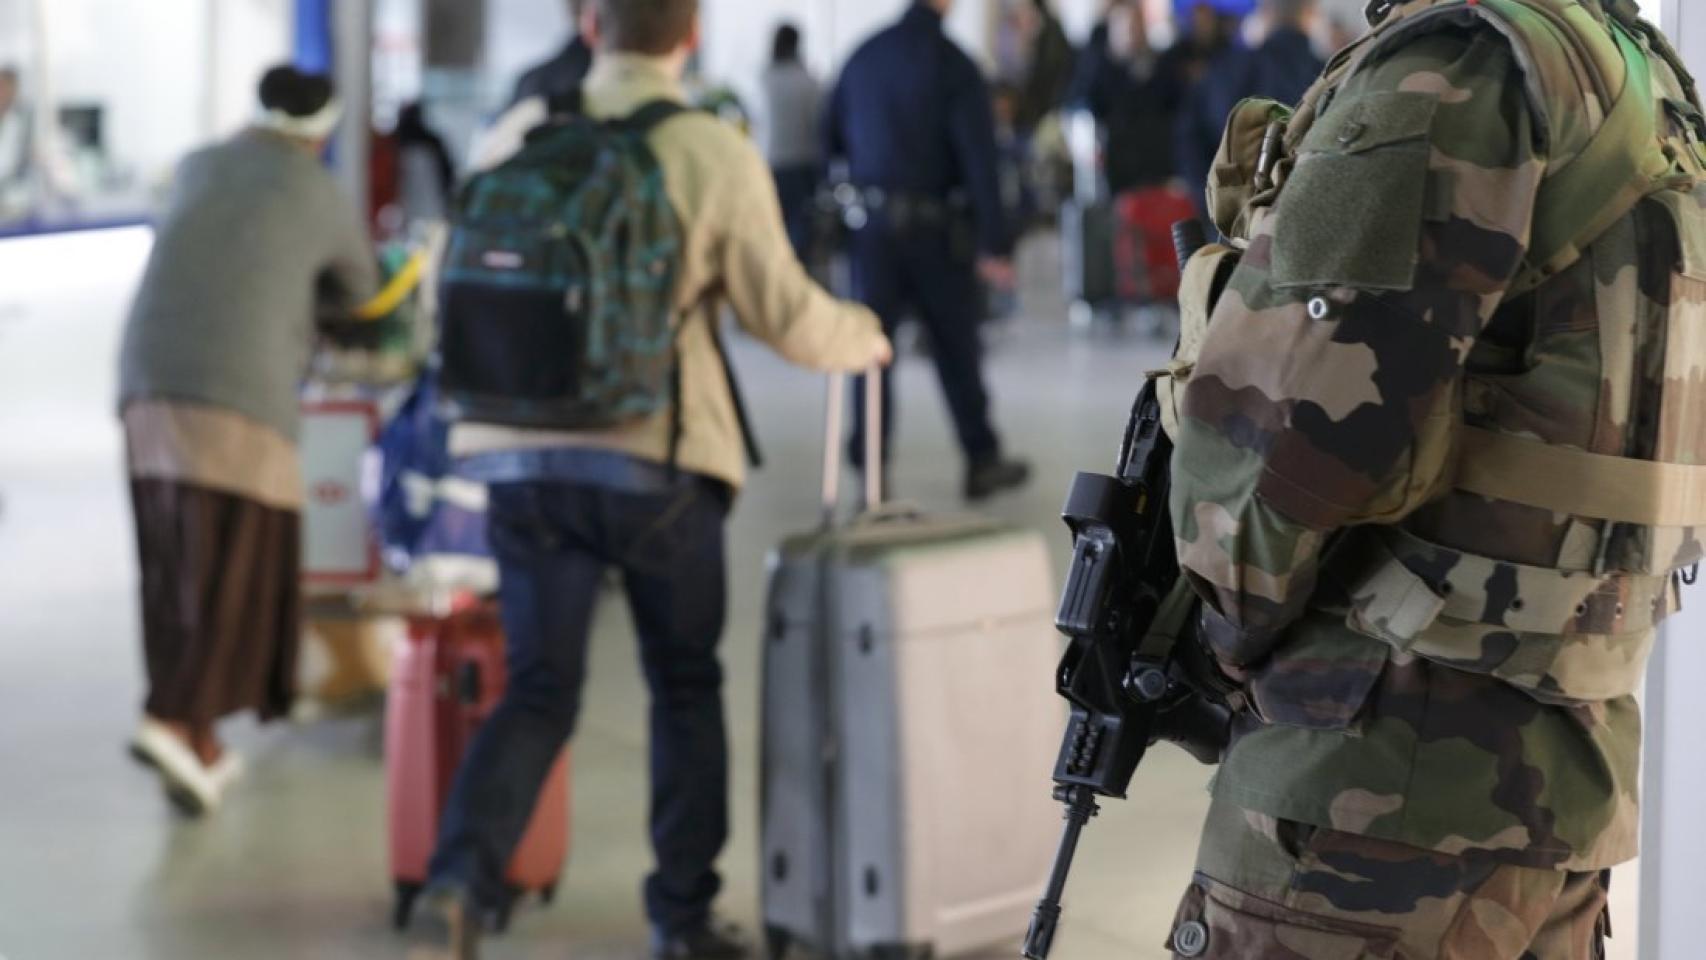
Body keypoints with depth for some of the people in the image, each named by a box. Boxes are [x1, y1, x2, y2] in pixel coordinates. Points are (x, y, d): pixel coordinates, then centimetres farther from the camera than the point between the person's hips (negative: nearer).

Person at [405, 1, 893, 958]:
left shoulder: (518, 135, 7)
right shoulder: (715, 153, -5)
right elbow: (785, 314, -1)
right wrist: (862, 336, 20)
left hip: (522, 455, 3)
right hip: (656, 459, -3)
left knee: (538, 690, 8)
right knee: (686, 688, 15)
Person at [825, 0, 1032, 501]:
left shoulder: (864, 57, 4)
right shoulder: (954, 66, -10)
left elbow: (832, 138, 10)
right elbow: (979, 159, -14)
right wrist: (993, 244, -14)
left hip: (870, 220, 3)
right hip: (932, 224, -3)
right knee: (957, 346, 10)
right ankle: (983, 461, 20)